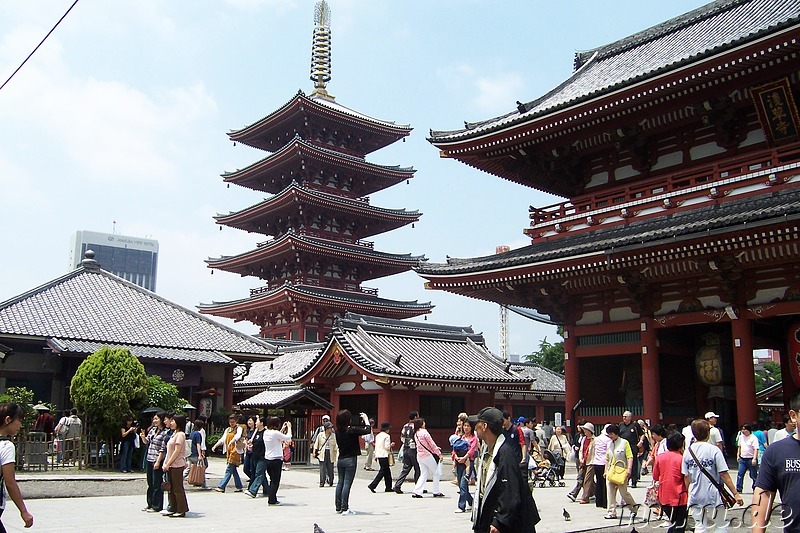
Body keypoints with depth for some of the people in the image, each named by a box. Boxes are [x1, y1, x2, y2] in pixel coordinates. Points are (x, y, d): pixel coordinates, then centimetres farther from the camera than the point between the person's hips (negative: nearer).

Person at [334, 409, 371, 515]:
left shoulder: (338, 431, 2)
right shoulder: (352, 430, -17)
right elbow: (367, 430, -16)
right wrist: (365, 419, -2)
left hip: (340, 460, 6)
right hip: (350, 460, -6)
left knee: (340, 482, 13)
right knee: (347, 483, -5)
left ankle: (338, 507, 18)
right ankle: (344, 508, -5)